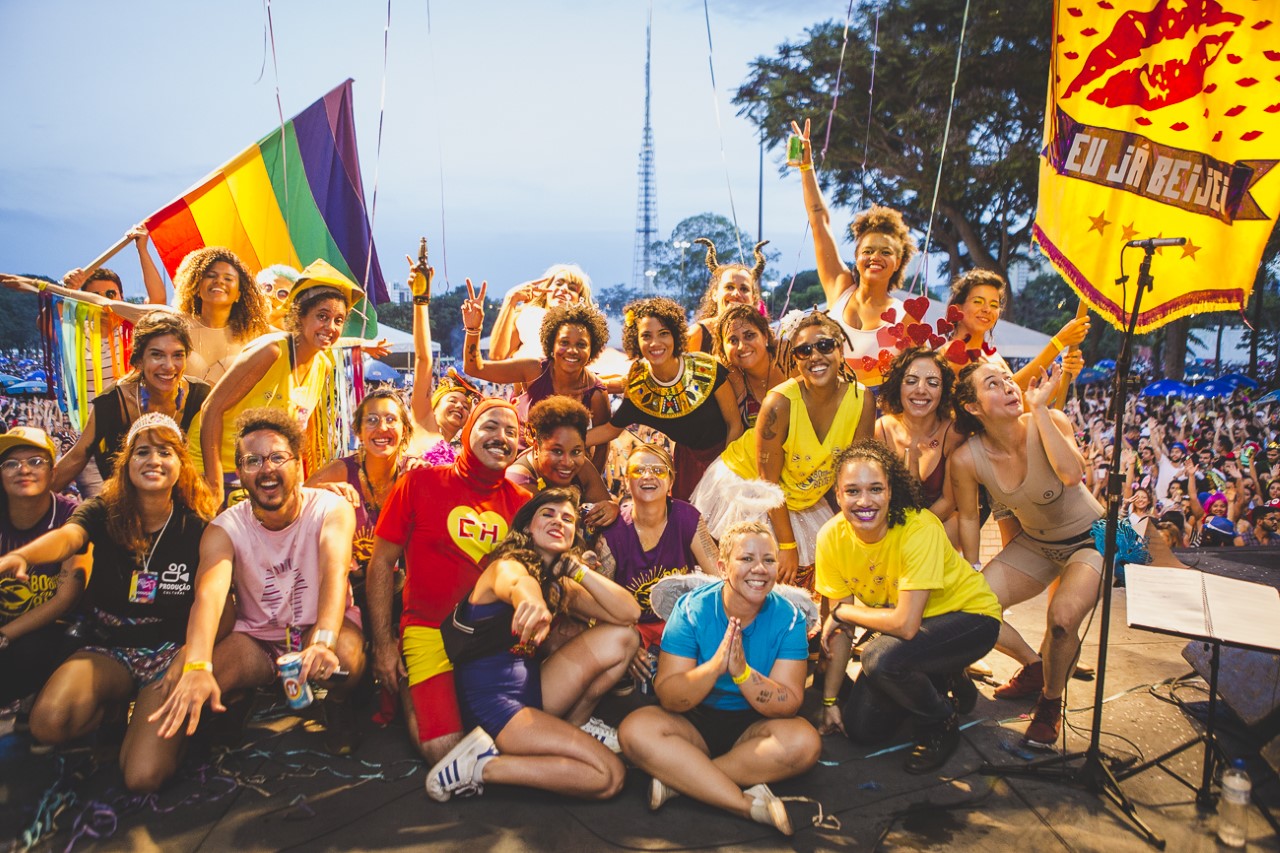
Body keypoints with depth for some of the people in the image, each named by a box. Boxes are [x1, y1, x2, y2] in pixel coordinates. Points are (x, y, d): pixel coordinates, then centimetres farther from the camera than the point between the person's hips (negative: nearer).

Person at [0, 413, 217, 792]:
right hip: (109, 649, 2)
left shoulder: (196, 525, -5)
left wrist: (189, 661, -16)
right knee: (49, 720, -30)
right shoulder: (104, 511, -3)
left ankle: (142, 710, 14)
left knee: (144, 776, -21)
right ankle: (114, 706, 6)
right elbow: (68, 536, -27)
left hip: (171, 650, -2)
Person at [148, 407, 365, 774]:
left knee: (345, 654, -37)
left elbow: (335, 572, -34)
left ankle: (337, 705, -1)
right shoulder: (225, 529, -10)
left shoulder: (331, 509, -15)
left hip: (322, 627, -1)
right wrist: (196, 668, -50)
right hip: (256, 639, 2)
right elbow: (209, 593, -30)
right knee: (185, 688, -27)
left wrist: (324, 642, -54)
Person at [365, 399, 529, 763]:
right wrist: (383, 645, -4)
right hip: (431, 633, -3)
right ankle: (407, 692, 12)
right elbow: (381, 562, 1)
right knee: (444, 750, -17)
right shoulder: (420, 483, -1)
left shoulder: (520, 501, 6)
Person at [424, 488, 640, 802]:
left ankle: (573, 726, 11)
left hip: (531, 688, 8)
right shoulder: (507, 566, -11)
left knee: (622, 637, -3)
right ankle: (479, 766, -9)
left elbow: (629, 613, -1)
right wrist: (533, 603, -65)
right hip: (491, 701, -8)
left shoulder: (561, 585, 11)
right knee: (609, 776, -18)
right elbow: (517, 583, -40)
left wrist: (578, 569, -11)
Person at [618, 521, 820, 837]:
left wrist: (742, 672, -33)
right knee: (635, 730, -29)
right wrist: (714, 667, -36)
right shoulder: (692, 609, -13)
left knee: (805, 741, -30)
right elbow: (669, 697, -18)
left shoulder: (788, 618, -11)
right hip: (694, 723, 0)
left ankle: (677, 779, -23)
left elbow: (788, 705, -16)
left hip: (753, 728, 1)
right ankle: (751, 805, -26)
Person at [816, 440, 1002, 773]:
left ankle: (941, 720, -1)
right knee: (861, 728, -1)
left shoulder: (920, 528, -31)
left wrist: (841, 611, -20)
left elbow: (905, 624, -35)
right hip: (904, 623, 6)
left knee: (880, 658, -33)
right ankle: (938, 684, 23)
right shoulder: (832, 537, -16)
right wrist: (830, 700, -3)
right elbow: (841, 627, -6)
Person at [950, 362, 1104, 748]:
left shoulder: (1050, 422, -25)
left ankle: (1051, 703, 2)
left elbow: (1072, 474, -43)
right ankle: (1034, 667, 21)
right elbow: (968, 516, -3)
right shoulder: (967, 459, -19)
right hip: (1034, 543, 4)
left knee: (1062, 616, -29)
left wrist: (1039, 409, -38)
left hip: (1088, 539, -3)